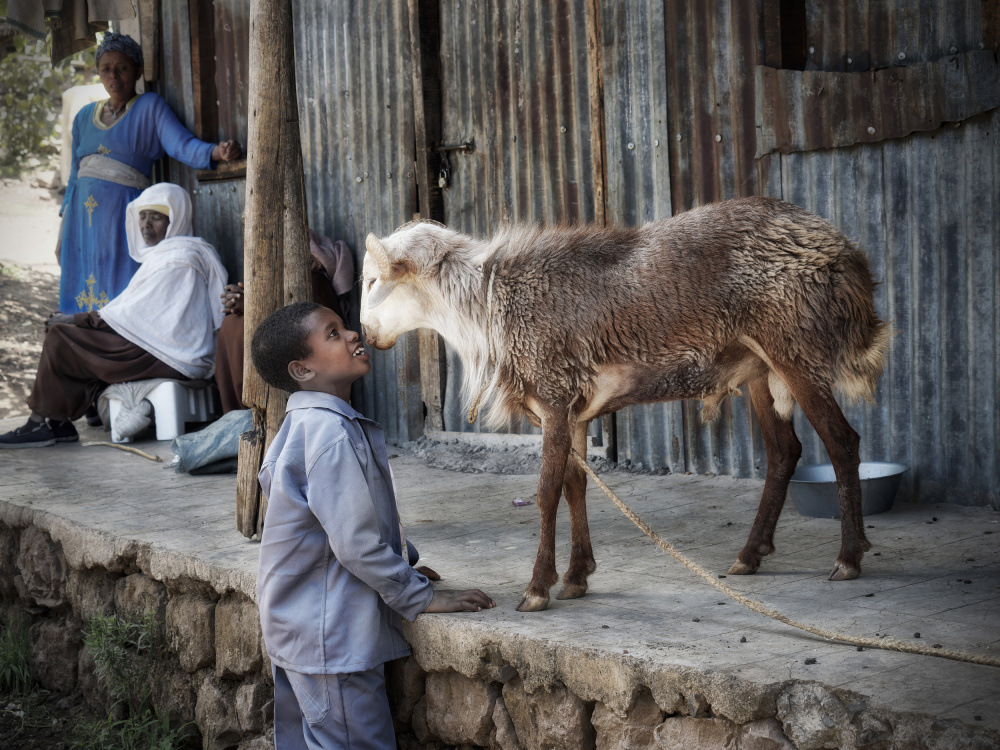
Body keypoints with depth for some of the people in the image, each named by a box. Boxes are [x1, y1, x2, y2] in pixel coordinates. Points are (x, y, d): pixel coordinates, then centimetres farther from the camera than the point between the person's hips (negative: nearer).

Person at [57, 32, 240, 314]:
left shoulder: (150, 108, 0)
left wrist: (216, 151, -36)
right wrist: (63, 229, 17)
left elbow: (182, 144, -15)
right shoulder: (84, 117, 16)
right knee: (83, 296, 4)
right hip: (82, 215, 5)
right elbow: (75, 174, 20)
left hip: (123, 216, -5)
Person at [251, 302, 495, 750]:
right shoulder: (331, 432, -21)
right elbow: (357, 543, -22)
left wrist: (403, 564, 18)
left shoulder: (303, 425, 11)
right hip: (332, 640, -10)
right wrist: (422, 598, -13)